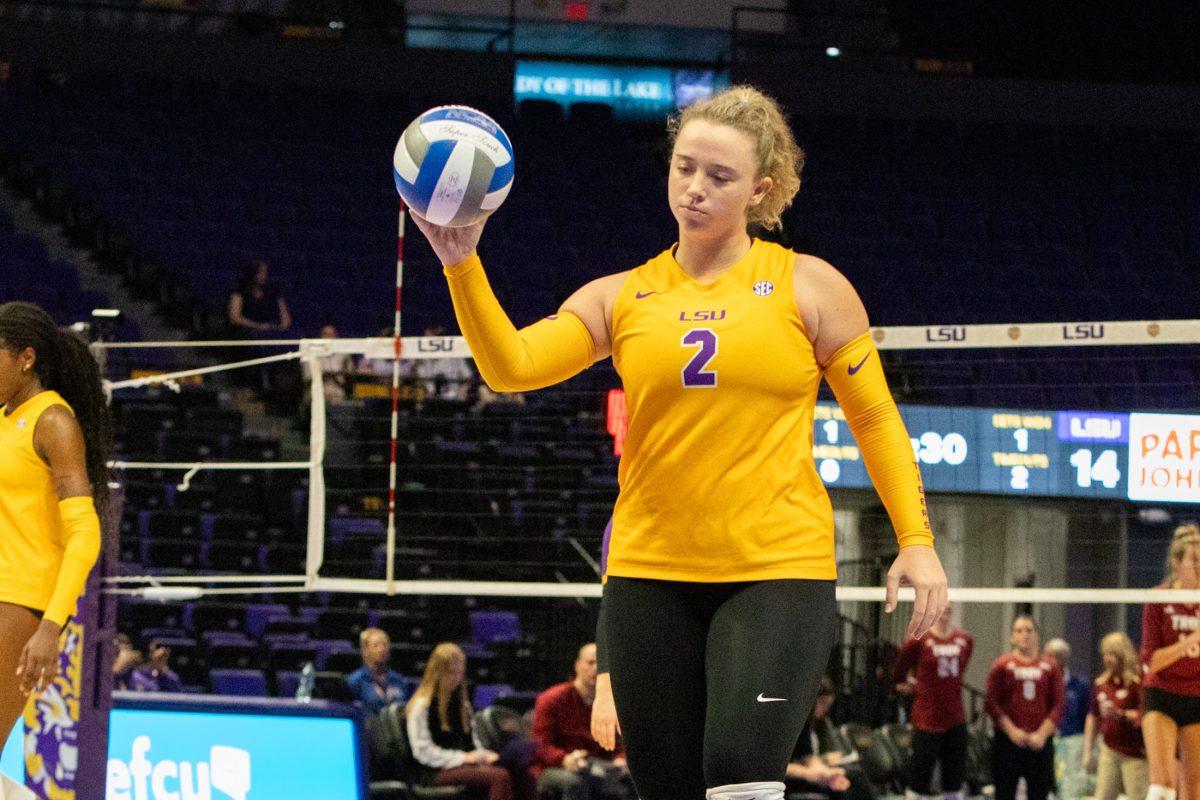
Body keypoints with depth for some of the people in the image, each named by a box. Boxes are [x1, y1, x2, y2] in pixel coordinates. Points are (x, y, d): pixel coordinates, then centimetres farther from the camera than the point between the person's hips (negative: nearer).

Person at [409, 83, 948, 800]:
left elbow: (876, 417, 8)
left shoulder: (808, 286, 4)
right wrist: (463, 263, -17)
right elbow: (512, 366, -3)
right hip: (651, 573, 3)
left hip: (781, 569, -3)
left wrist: (917, 540, -1)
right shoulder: (622, 298, 9)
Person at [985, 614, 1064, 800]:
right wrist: (1011, 731, -13)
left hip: (1040, 742, 2)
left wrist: (1042, 733, -10)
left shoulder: (1050, 667, 7)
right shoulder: (1001, 666, 3)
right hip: (1007, 741, -2)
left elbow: (1058, 706, 3)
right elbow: (992, 704, -4)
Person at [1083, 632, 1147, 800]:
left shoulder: (1138, 680, -8)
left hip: (1134, 751, -6)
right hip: (1109, 750, 6)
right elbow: (1092, 717, 19)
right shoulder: (1101, 683, 12)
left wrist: (1121, 714, -26)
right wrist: (1087, 751, 17)